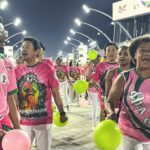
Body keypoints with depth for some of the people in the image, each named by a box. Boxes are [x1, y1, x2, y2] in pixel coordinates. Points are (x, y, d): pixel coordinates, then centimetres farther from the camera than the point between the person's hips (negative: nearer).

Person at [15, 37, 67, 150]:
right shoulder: (17, 71, 2)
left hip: (43, 121, -3)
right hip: (23, 121, 3)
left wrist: (62, 113, 1)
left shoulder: (47, 69, -8)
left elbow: (55, 93, -2)